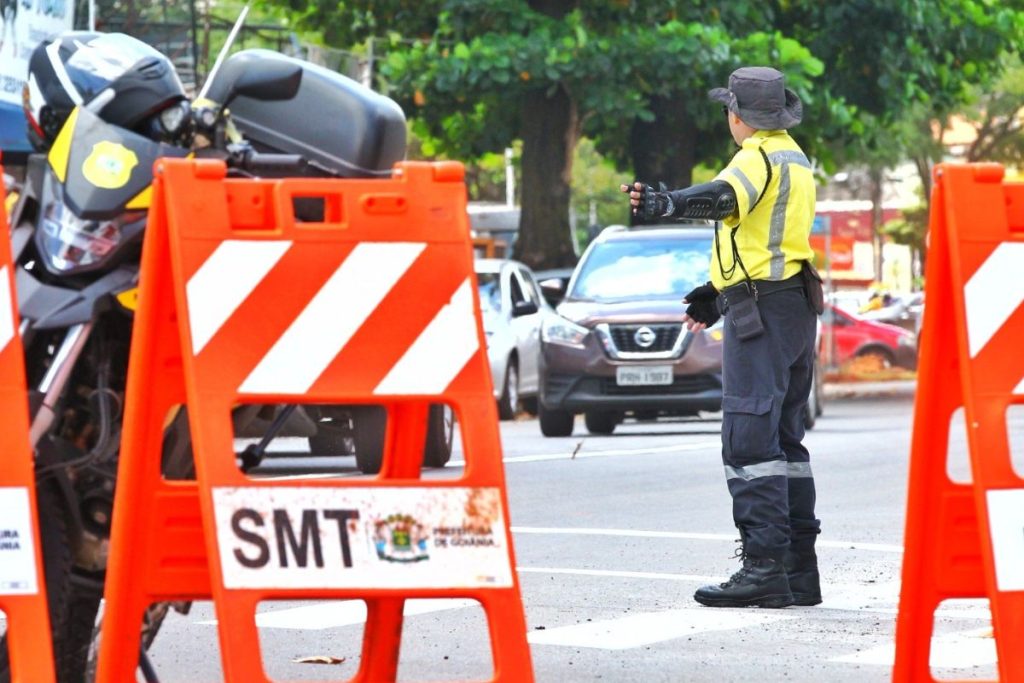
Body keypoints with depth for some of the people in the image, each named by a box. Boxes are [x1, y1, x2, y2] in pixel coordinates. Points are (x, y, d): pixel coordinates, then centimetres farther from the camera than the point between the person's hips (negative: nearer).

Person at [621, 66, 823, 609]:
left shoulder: (759, 156, -11)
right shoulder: (796, 158, 20)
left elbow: (723, 198, -34)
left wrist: (663, 205, -50)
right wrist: (719, 291, 35)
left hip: (759, 310, -10)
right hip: (796, 304, 10)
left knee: (749, 439, -13)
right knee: (785, 438, 13)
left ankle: (764, 567, -19)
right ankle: (800, 569, 13)